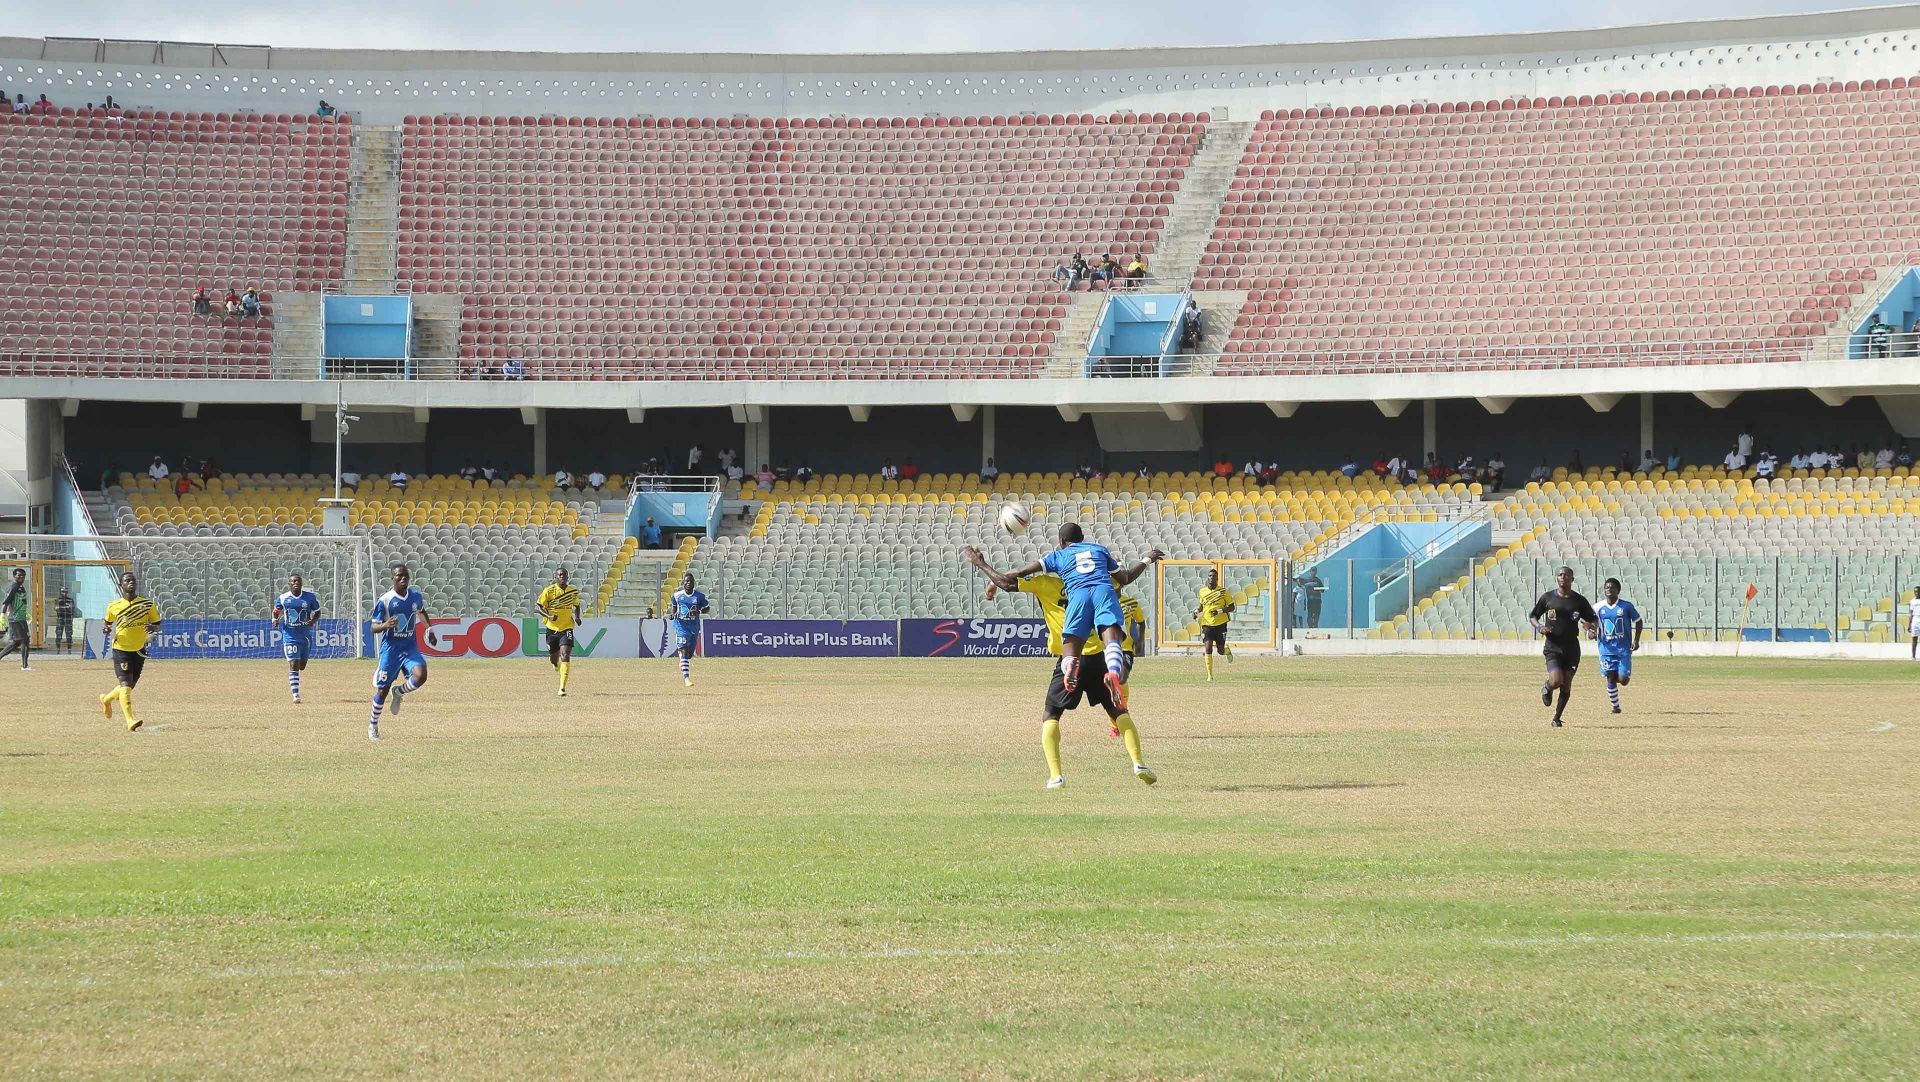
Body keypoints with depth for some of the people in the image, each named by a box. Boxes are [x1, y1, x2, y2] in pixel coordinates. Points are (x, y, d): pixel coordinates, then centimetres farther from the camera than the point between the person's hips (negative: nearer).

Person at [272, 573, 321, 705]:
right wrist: (275, 620, -11)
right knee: (293, 664, -12)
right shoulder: (283, 598, -4)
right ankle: (295, 695, -10)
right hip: (290, 634, -2)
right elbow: (276, 611, 11)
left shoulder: (309, 596, -2)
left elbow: (317, 612, 9)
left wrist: (313, 621, -12)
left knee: (302, 666, 11)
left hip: (305, 634, 2)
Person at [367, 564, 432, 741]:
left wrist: (429, 628, 16)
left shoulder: (416, 596, 1)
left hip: (410, 647, 3)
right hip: (390, 648, -3)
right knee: (383, 689, 3)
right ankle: (373, 725, 25)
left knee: (420, 675, -24)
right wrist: (386, 625, -29)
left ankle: (399, 693, 9)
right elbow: (373, 627, -9)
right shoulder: (385, 600, -12)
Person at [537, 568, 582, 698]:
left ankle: (562, 688, -18)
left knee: (565, 655, -18)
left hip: (567, 628, 0)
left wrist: (577, 617, -1)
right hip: (552, 628, 0)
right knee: (554, 660, 10)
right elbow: (538, 606, -5)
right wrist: (549, 616, -22)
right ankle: (556, 663, 52)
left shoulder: (573, 590, 0)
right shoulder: (549, 591, -10)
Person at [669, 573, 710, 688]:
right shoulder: (677, 595, -1)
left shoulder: (699, 596, -2)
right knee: (683, 650, -15)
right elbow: (673, 606, 15)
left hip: (694, 626, 2)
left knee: (690, 653, 11)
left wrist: (699, 612, -13)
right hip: (681, 625, -2)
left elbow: (707, 608, 7)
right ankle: (686, 678, -20)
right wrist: (672, 610, -9)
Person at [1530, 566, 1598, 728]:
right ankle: (1546, 689, 19)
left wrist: (1591, 626, -12)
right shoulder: (1547, 597, 2)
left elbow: (1592, 620, 12)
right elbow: (1532, 616, 12)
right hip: (1552, 647, -2)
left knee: (1566, 685, 1)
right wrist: (1539, 627, -9)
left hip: (1572, 648, 2)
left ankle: (1557, 718, 16)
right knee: (1556, 681, -18)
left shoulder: (1579, 601, 3)